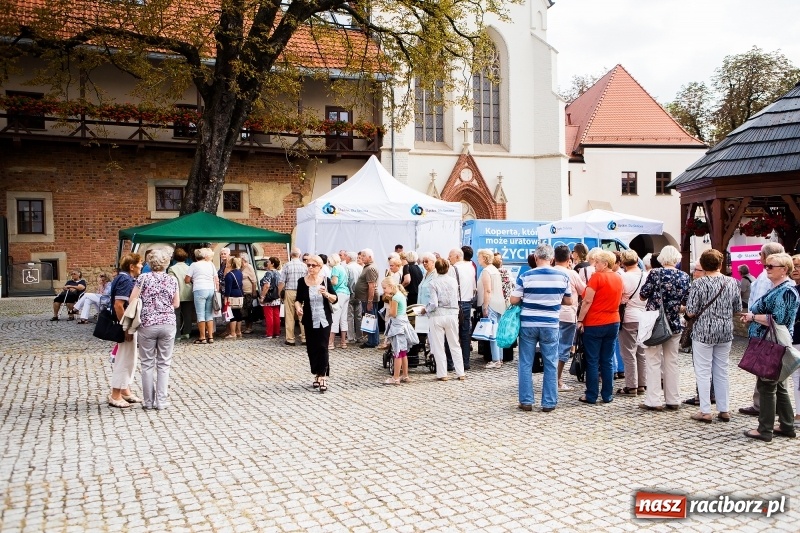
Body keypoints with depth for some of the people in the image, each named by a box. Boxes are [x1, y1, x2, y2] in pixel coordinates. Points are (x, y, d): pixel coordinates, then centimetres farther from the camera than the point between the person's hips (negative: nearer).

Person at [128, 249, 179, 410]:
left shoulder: (143, 278, -3)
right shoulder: (172, 279, 3)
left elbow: (132, 301, -5)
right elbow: (176, 304, 8)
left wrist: (145, 304, 12)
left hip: (147, 324, -1)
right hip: (168, 324, 2)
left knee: (147, 363, 8)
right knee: (164, 364, 8)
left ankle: (148, 401, 13)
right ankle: (162, 401, 8)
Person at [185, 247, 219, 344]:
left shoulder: (194, 265, 3)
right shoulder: (211, 264, 14)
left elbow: (187, 280, 2)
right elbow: (217, 280, 13)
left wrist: (193, 280, 22)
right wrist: (217, 291, 18)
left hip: (199, 290, -4)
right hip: (211, 290, 4)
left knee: (200, 314, -1)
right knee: (209, 314, 10)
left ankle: (203, 338, -1)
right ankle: (210, 336, 9)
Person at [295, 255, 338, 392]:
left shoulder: (326, 280, -3)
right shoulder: (302, 281, -1)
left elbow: (335, 300, -1)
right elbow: (298, 299, 7)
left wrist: (326, 294, -21)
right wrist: (298, 307, -15)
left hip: (324, 320, -2)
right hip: (309, 320, 2)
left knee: (322, 347, -7)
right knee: (311, 348, 6)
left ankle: (323, 376, -5)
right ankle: (317, 374, 20)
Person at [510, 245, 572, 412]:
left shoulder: (525, 276, -7)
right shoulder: (562, 276, -1)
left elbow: (514, 300, -5)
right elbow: (568, 301, 9)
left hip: (527, 324, -1)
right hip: (550, 325, 1)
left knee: (526, 364, 8)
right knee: (550, 365, 9)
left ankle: (526, 401, 11)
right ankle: (549, 402, 12)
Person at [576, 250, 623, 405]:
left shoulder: (597, 277, -13)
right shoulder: (618, 278, 8)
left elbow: (587, 301, -16)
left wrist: (580, 320, -11)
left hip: (594, 324, -6)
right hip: (613, 322, 6)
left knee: (593, 361, 1)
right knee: (607, 361, 10)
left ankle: (591, 396, 5)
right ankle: (607, 395, 13)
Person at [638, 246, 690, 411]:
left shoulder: (655, 273, -11)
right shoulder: (684, 276, 0)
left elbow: (643, 295, -7)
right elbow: (686, 301, 5)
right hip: (674, 324, 4)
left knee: (653, 361, 1)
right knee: (671, 362, 12)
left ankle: (653, 401, 0)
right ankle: (673, 401, 17)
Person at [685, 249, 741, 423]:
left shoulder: (698, 284, -13)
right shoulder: (732, 282, -1)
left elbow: (691, 312, -14)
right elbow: (738, 309, 7)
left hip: (704, 332, -4)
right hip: (725, 332, 4)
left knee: (703, 372, 4)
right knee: (722, 371, 15)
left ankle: (705, 411, 7)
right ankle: (724, 410, 21)